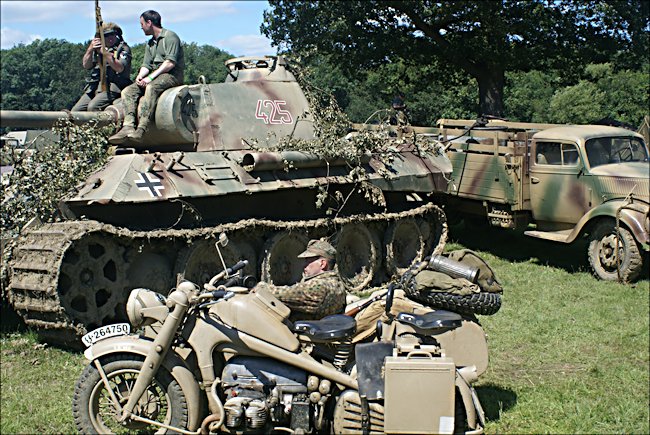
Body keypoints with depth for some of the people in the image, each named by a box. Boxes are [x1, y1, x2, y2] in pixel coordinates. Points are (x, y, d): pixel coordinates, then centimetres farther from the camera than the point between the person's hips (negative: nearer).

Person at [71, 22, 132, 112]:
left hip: (112, 87, -6)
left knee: (92, 107, -29)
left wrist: (104, 52, -20)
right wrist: (90, 49, -10)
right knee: (75, 110, -6)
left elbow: (120, 68, -14)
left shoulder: (123, 48, 2)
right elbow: (86, 65, 7)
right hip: (94, 86, 6)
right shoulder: (98, 47, 18)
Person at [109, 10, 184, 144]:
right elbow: (146, 65, 18)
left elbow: (170, 63, -15)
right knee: (127, 91, -12)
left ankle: (141, 129, -46)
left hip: (172, 75, -8)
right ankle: (128, 127, -28)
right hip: (154, 76, 8)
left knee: (151, 87, -38)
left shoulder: (170, 37, -3)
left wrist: (151, 77, -20)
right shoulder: (150, 44, 24)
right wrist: (140, 76, -6)